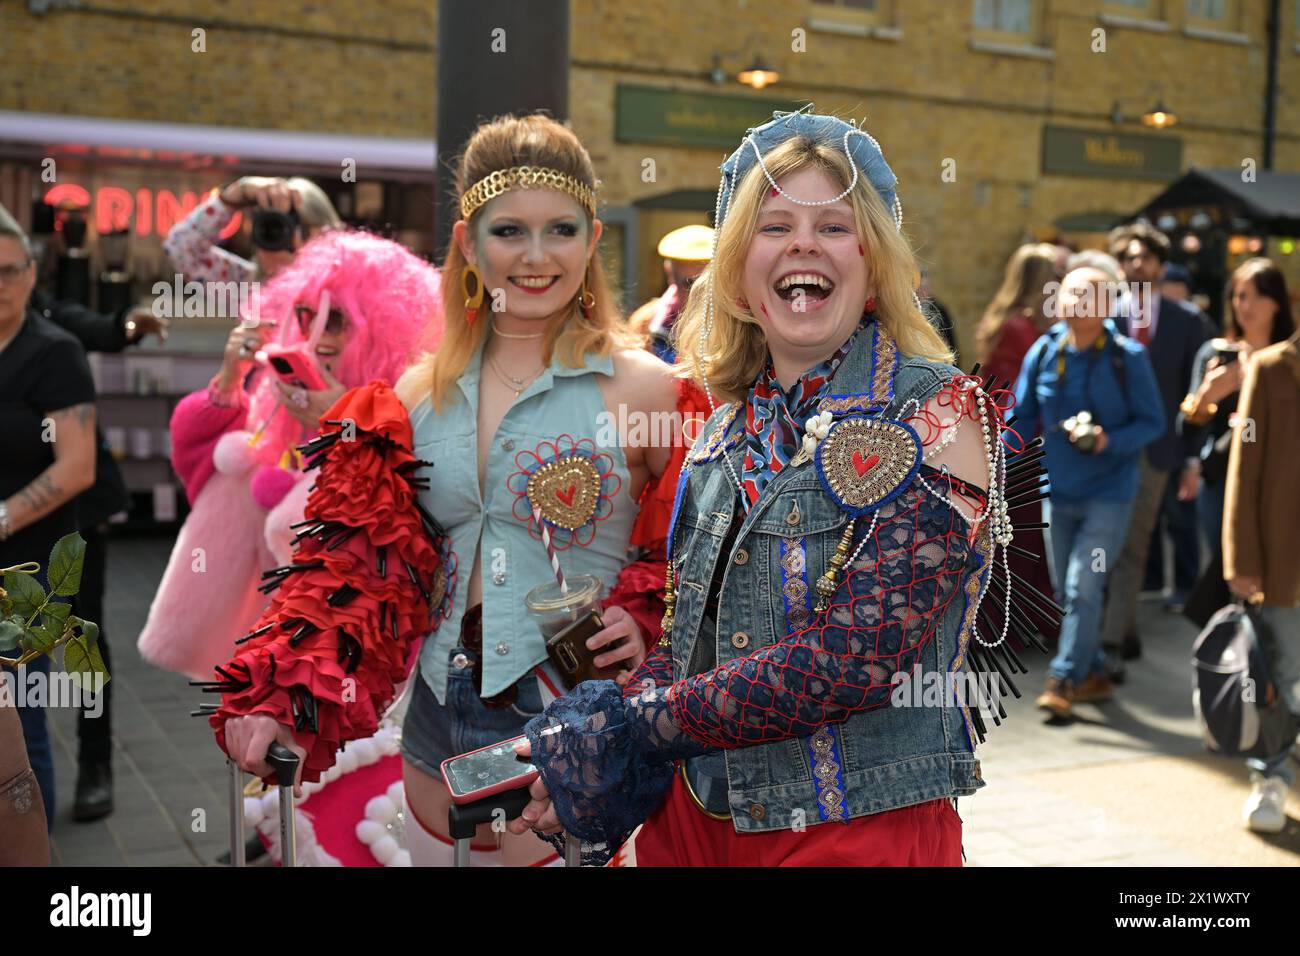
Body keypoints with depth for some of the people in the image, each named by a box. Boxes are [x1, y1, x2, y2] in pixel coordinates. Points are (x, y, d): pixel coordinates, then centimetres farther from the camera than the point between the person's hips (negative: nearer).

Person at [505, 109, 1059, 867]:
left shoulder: (940, 419, -13)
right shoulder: (731, 431, 5)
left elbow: (852, 655, -21)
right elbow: (690, 640, 8)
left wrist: (632, 723, -17)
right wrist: (578, 748, -8)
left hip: (865, 825, -5)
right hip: (699, 810, 5)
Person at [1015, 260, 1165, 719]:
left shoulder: (1128, 357, -9)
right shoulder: (1043, 352, 0)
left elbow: (1152, 422, -5)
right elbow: (1021, 417, 8)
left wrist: (1107, 441, -21)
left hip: (1109, 493, -4)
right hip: (1057, 492, 4)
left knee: (1082, 588, -11)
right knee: (1065, 590, 12)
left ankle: (1064, 680, -1)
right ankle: (1094, 674, 27)